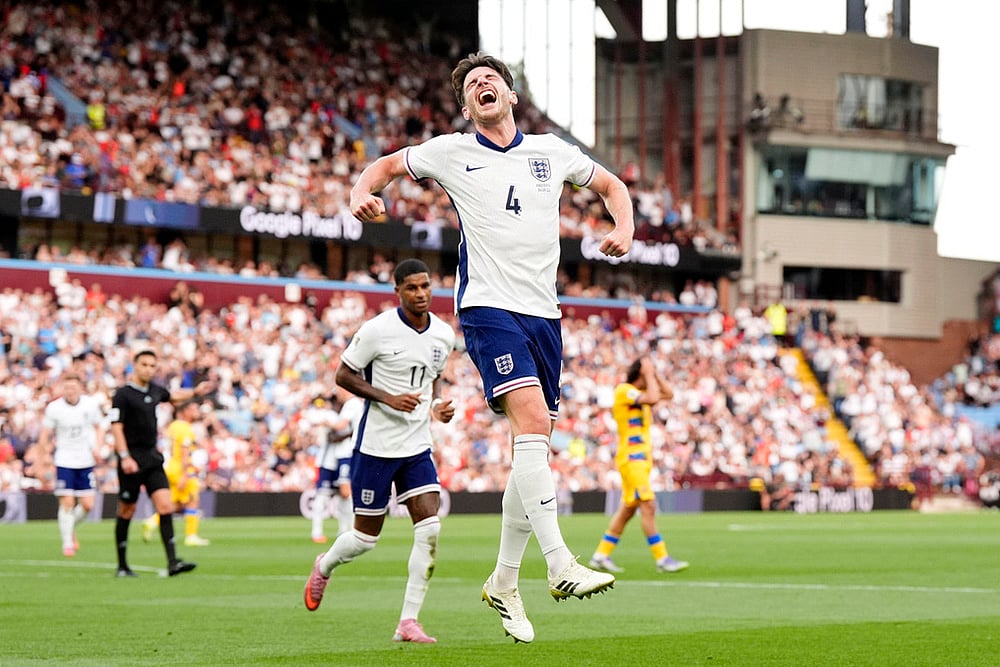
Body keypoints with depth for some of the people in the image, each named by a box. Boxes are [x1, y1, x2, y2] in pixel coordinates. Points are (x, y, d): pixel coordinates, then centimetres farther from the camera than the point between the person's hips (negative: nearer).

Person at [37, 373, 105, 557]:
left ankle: (71, 528, 28)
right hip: (64, 461, -2)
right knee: (67, 502, -10)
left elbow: (99, 428, 12)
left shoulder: (91, 404, -1)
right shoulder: (54, 408, -7)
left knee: (87, 504, -2)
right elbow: (44, 436, -1)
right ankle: (67, 543, 2)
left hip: (86, 461, 2)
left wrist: (97, 446, -3)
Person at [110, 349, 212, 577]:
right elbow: (116, 428, -15)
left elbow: (173, 396, 36)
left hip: (152, 458, 6)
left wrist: (195, 392, 34)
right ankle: (122, 565, 16)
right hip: (131, 460, -6)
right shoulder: (123, 395, -8)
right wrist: (125, 457, -24)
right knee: (126, 511, 4)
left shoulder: (154, 390, 11)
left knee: (165, 505, -9)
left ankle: (172, 562, -15)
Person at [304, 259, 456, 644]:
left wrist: (436, 406, 2)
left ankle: (408, 622, -8)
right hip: (376, 445, -4)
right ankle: (324, 568, 39)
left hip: (418, 446, 5)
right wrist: (388, 398, -19)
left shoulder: (444, 334, 5)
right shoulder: (378, 330, -12)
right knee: (366, 537, 4)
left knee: (430, 528, -13)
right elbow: (343, 375, -7)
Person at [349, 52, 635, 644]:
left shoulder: (551, 151, 12)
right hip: (489, 307, -4)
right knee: (532, 417, -25)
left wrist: (625, 228, 6)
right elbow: (385, 166, 19)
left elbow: (611, 184, 26)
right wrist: (363, 193, -4)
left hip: (544, 312, 4)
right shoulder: (452, 152, 6)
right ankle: (561, 564, -31)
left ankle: (505, 581, 19)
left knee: (535, 444, 6)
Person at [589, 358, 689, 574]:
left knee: (628, 509, 11)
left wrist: (654, 373, 12)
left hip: (641, 459, 10)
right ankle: (662, 559, -17)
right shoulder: (623, 390, -11)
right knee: (648, 506, -15)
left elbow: (668, 394, 22)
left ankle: (601, 556, 16)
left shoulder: (638, 393, 18)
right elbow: (652, 398, -24)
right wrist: (649, 374, -13)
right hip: (631, 457, -10)